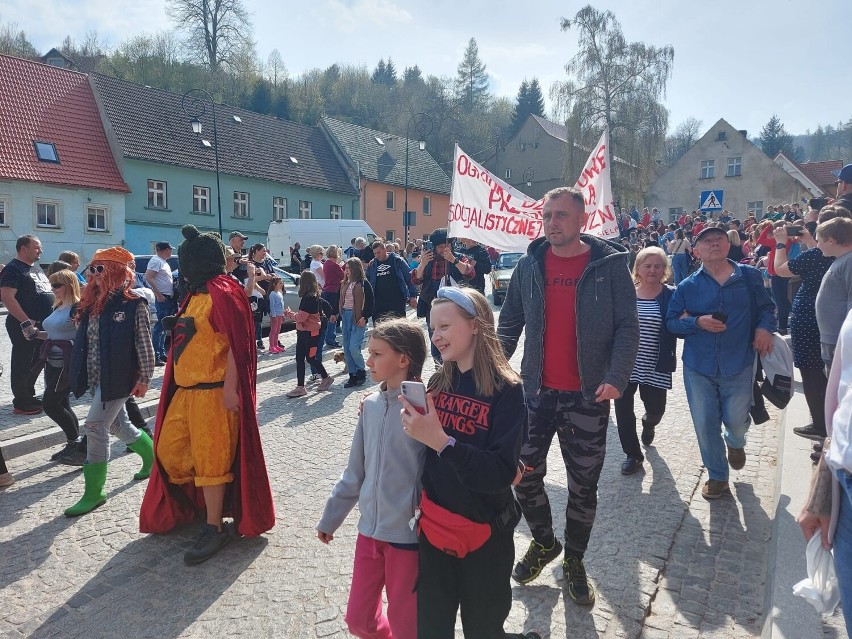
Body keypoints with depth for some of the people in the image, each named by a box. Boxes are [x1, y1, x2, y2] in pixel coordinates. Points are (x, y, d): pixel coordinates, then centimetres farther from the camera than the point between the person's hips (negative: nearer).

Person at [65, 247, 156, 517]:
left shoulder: (134, 305, -12)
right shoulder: (92, 304, 8)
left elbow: (144, 345, -12)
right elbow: (83, 341, 16)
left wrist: (144, 378, -13)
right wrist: (81, 375, 13)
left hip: (118, 378, -8)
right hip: (96, 379, 8)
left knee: (96, 426, -9)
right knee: (118, 425, 18)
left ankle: (94, 493, 2)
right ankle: (152, 457, 42)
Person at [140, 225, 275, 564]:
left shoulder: (223, 293, -13)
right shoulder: (196, 293, 16)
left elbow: (236, 344, -18)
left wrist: (230, 388, -22)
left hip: (213, 390, -10)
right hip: (185, 389, 10)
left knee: (211, 458, -2)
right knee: (169, 451, 15)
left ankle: (214, 528, 11)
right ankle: (203, 503, 34)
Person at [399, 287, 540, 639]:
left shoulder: (506, 390, -15)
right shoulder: (438, 382, 0)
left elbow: (501, 475, -23)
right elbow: (425, 452, 6)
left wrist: (441, 441, -31)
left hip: (483, 536, -4)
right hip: (433, 528, 5)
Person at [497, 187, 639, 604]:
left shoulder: (610, 264, -6)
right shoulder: (529, 265, 3)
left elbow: (627, 327, -8)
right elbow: (510, 323, 8)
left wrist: (616, 377, -21)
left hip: (587, 396, -2)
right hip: (535, 391, 3)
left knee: (583, 485, 11)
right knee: (525, 475, 11)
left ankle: (574, 561, 34)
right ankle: (543, 542, 38)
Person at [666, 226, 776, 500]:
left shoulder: (750, 277, -1)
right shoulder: (688, 286, -1)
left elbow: (766, 308, 9)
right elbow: (672, 322, 1)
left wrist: (765, 328, -11)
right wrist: (697, 322, -16)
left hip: (739, 365, 0)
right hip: (698, 367, 1)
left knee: (736, 420, 9)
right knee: (705, 425, 6)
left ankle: (735, 442, 48)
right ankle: (717, 476, 27)